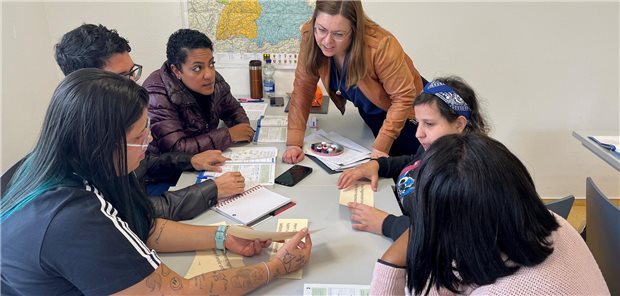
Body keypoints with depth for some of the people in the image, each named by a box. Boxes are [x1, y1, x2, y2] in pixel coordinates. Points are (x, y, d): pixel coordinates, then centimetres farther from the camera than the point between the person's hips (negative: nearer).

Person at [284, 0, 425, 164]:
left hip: (404, 117, -3)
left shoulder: (380, 45, -36)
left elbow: (403, 97, -28)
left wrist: (381, 146, -32)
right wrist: (294, 143, -26)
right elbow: (302, 89, -18)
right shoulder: (310, 37, -24)